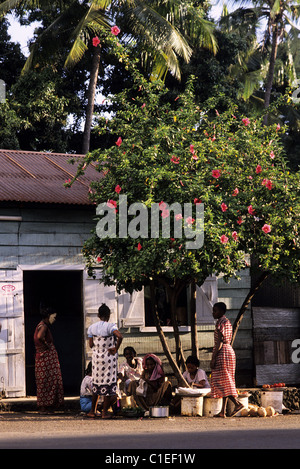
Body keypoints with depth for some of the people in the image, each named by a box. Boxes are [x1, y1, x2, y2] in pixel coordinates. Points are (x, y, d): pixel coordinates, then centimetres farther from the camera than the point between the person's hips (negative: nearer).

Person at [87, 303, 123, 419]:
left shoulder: (91, 328, 0)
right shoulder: (110, 326, -14)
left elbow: (91, 344, 0)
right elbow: (120, 336, -31)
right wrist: (115, 349, -17)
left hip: (96, 356, 4)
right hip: (109, 357, -4)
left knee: (96, 383, 15)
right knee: (108, 383, 4)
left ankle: (93, 410, 18)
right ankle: (105, 412, 7)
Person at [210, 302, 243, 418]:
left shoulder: (220, 323, -13)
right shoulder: (227, 322, 17)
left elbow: (219, 342, -18)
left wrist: (213, 358, -19)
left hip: (222, 352, -10)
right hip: (229, 350, 10)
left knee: (220, 381, -10)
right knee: (225, 381, 7)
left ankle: (237, 403, -21)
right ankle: (223, 411, 7)